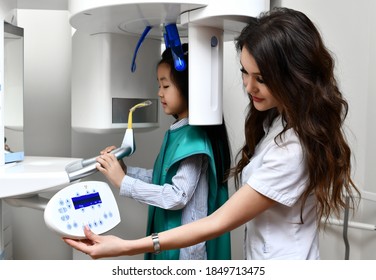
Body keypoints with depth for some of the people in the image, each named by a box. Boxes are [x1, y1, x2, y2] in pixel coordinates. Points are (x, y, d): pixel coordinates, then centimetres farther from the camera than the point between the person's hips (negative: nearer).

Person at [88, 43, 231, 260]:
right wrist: (126, 170, -1)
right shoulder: (179, 132, 5)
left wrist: (124, 183, -24)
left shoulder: (195, 135, -22)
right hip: (170, 234, 8)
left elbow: (178, 196, -26)